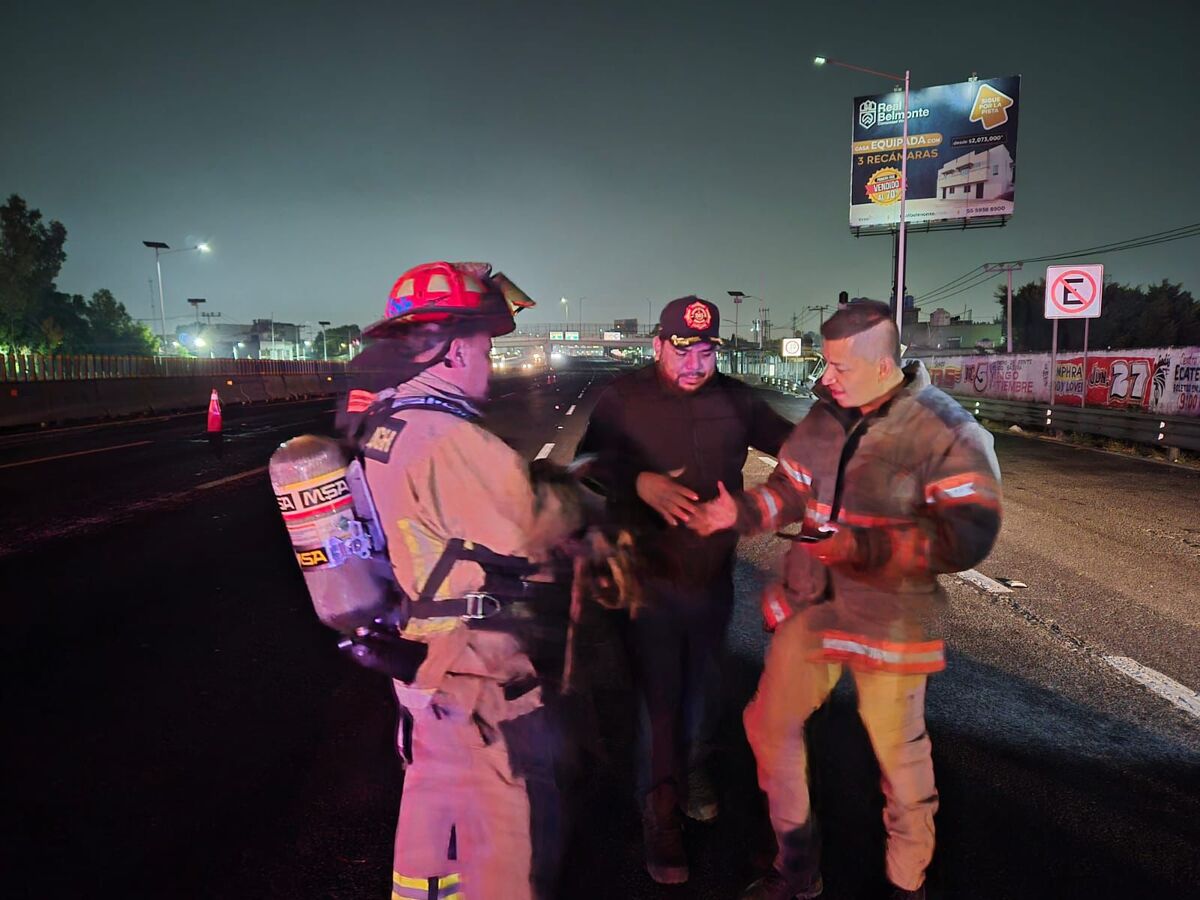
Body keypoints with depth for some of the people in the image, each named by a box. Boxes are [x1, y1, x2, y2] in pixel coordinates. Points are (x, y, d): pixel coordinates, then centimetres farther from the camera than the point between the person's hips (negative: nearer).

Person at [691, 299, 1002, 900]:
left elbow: (968, 535, -21)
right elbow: (790, 489, 11)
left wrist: (867, 546, -29)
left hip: (890, 617, -5)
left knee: (898, 749, 10)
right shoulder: (825, 415, 1)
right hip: (810, 604, 6)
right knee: (769, 722, 12)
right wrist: (741, 511, -8)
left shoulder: (946, 432, -16)